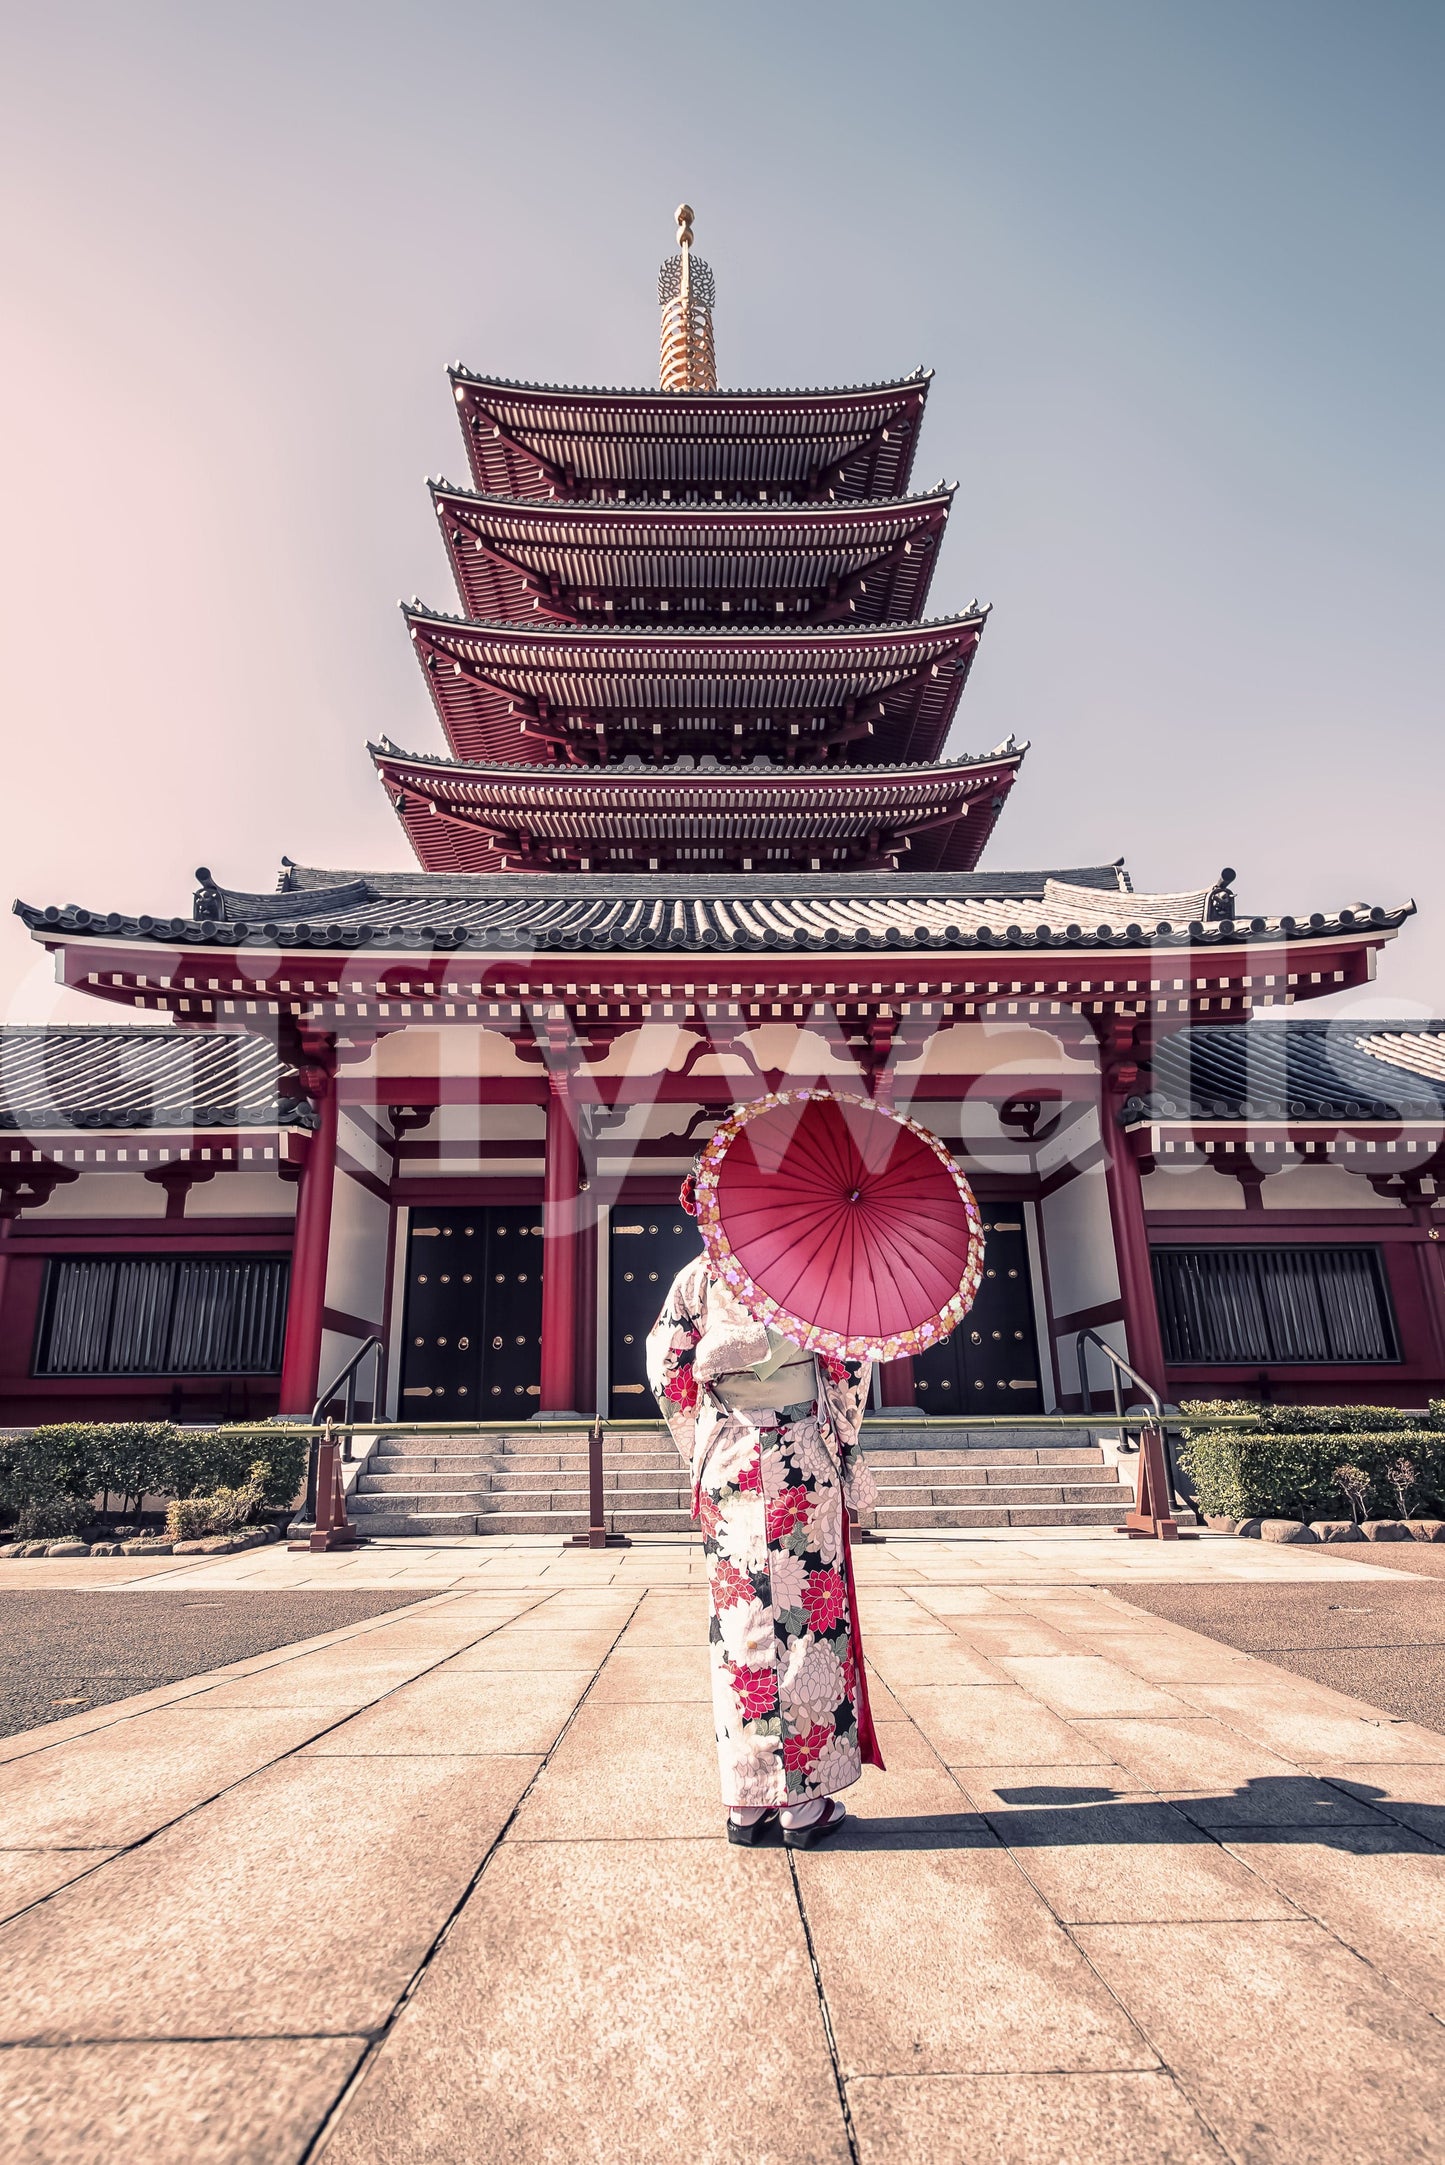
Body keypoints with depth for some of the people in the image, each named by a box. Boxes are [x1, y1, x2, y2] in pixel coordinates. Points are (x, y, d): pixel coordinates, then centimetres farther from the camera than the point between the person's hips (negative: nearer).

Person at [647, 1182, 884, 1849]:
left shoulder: (697, 1276, 5)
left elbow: (667, 1372, 2)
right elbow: (847, 1362, -5)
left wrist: (705, 1456, 12)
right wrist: (841, 1443, 6)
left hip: (726, 1463, 2)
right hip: (803, 1461, -2)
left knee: (739, 1625, 8)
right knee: (808, 1620, 6)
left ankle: (748, 1801, 16)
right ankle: (804, 1800, 13)